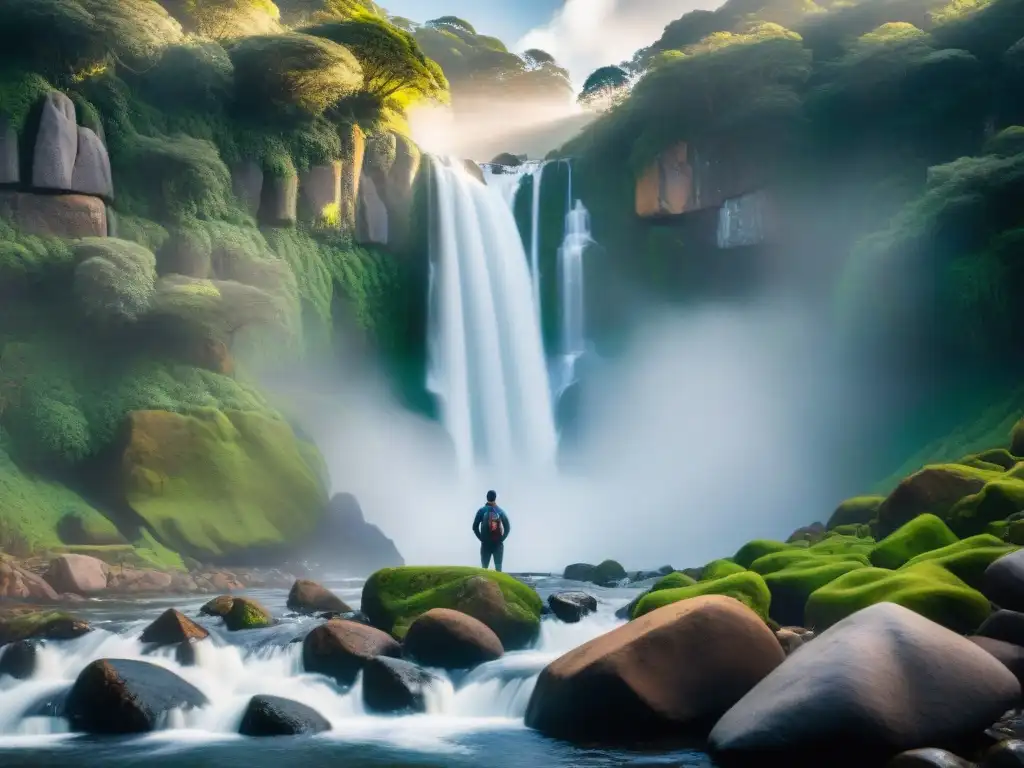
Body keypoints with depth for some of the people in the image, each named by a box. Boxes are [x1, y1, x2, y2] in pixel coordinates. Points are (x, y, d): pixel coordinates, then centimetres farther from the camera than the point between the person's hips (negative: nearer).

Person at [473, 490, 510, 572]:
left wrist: (481, 538, 1)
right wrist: (502, 538, 4)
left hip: (485, 544, -1)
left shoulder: (481, 511, -1)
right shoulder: (501, 511, 1)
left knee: (484, 568, 3)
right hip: (498, 544, 1)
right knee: (498, 568, 2)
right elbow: (508, 527, -2)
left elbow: (475, 527, -5)